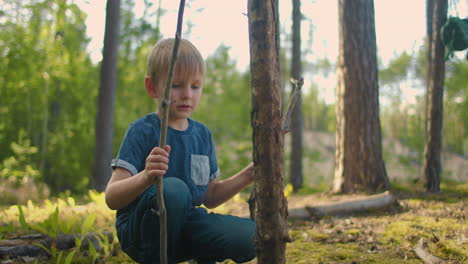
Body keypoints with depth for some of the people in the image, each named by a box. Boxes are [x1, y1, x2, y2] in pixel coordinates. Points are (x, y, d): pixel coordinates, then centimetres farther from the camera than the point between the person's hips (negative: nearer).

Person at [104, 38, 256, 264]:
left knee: (251, 236, -20)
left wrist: (248, 175, 2)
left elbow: (210, 197, 17)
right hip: (139, 229, -5)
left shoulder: (203, 134, 9)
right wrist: (146, 177, -38)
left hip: (185, 224, 5)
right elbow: (112, 198, -18)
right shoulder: (142, 131, -10)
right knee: (173, 189, -37)